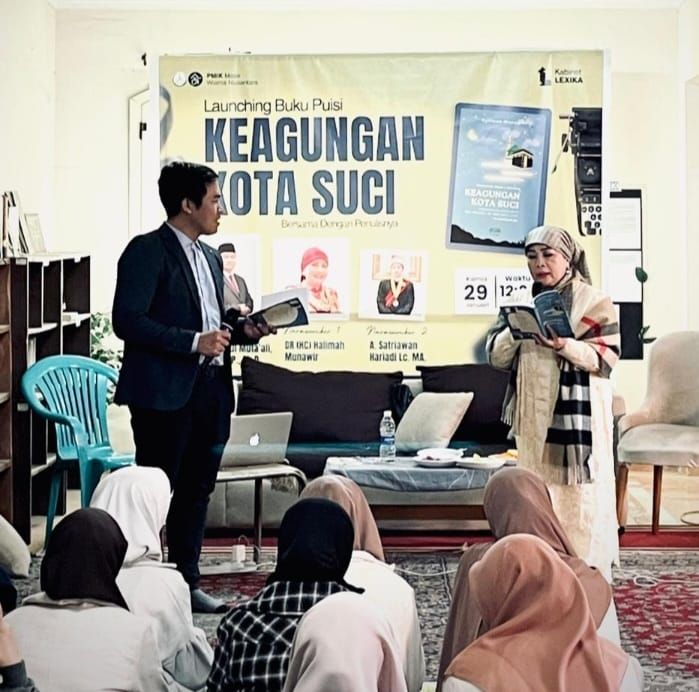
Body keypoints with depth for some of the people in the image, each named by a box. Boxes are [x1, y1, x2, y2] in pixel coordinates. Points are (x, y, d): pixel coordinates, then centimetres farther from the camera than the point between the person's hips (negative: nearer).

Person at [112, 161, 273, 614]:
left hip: (210, 388, 8)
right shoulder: (147, 251, -8)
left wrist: (243, 331, 6)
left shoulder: (210, 257, 18)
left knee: (196, 490, 12)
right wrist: (194, 342, -19)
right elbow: (127, 321, -16)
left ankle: (187, 581, 21)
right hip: (165, 392, -8)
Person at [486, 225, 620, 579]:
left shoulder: (594, 301, -4)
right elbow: (496, 356, 7)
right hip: (533, 415, 5)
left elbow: (607, 358, -11)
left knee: (580, 494, -4)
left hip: (577, 415, -5)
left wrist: (564, 345, -26)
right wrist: (516, 329, -13)